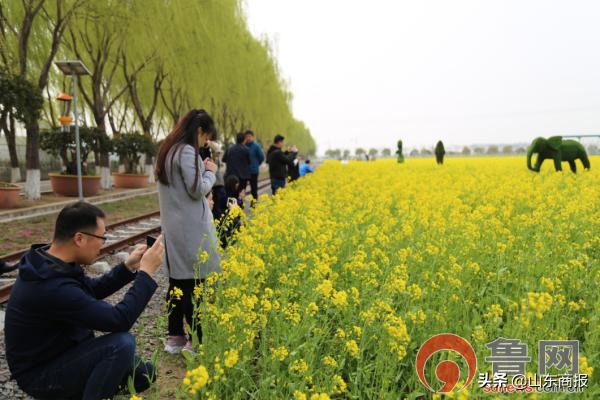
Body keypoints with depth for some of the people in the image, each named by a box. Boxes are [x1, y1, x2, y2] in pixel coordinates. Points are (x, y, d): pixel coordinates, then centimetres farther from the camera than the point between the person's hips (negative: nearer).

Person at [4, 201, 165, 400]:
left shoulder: (50, 264, -5)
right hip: (40, 374, -8)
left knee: (144, 373, 6)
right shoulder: (53, 288, -34)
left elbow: (93, 290, 12)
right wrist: (146, 272, -24)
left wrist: (128, 267, -1)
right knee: (122, 343, -28)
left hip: (63, 352, 9)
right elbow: (120, 320, -31)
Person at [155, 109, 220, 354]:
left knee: (177, 280, 14)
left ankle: (174, 337, 22)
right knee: (194, 283, -2)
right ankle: (196, 341, 6)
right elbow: (198, 190, -18)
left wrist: (202, 169, 14)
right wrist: (210, 171, -2)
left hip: (172, 227, 10)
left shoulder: (168, 150, 14)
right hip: (191, 228, -9)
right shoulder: (187, 152, -15)